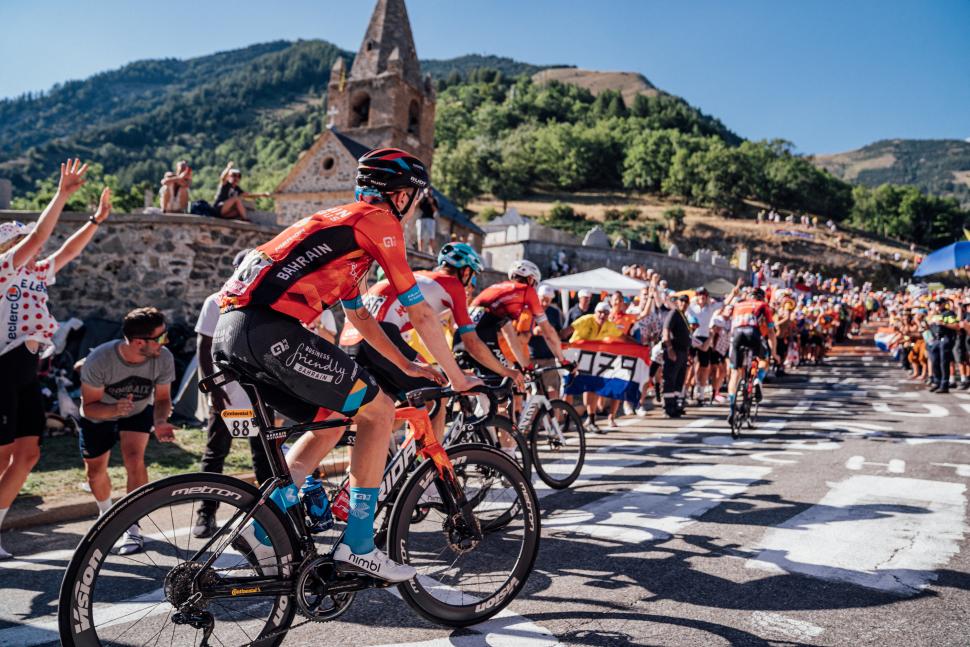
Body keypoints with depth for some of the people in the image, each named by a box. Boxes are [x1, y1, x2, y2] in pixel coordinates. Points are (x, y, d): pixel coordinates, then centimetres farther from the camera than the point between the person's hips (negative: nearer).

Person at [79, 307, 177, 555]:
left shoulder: (164, 358, -31)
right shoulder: (99, 360, -36)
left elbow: (162, 398, -16)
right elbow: (89, 406, -25)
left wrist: (160, 421, -37)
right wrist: (115, 409, -46)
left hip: (138, 413, 0)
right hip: (99, 416, 0)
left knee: (134, 459, -22)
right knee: (95, 471, 11)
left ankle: (132, 527, -7)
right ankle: (106, 513, 44)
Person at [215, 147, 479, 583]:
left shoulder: (340, 221, 31)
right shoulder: (379, 221, 3)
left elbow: (359, 316, 35)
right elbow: (420, 313, 3)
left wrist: (407, 366, 37)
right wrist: (456, 376, 15)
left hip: (231, 332, 10)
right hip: (270, 329, -10)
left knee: (331, 423, 22)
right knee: (378, 411, 2)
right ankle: (357, 546, 7)